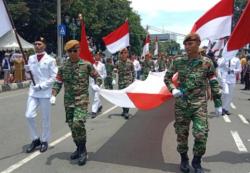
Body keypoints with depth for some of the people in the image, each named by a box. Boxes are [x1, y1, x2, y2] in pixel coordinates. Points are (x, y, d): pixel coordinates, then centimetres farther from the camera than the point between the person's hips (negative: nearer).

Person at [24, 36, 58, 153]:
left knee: (45, 118, 5)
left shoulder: (50, 60, -7)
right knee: (29, 115, -1)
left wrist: (41, 86, -15)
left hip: (45, 92, -4)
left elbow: (53, 77, -8)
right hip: (33, 91, 5)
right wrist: (27, 70, -4)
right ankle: (35, 139, 18)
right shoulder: (31, 58, 9)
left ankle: (44, 141, 22)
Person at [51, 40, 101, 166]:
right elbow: (58, 83, 8)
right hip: (68, 101, 4)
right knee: (72, 126, 10)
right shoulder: (63, 67, 5)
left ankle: (83, 150, 0)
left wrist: (97, 85, -13)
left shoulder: (86, 65, -3)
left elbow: (97, 77, 7)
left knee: (78, 123, -19)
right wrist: (53, 95, -6)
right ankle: (79, 148, 30)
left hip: (82, 99, -4)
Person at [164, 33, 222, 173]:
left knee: (201, 134, -4)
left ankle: (197, 161, 19)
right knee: (182, 133, 10)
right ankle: (184, 159, 31)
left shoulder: (207, 62, -3)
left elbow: (214, 84, 2)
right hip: (181, 104, 1)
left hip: (200, 104, -1)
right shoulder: (178, 61, -1)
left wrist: (218, 104, 1)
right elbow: (167, 77, 11)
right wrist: (173, 89, -7)